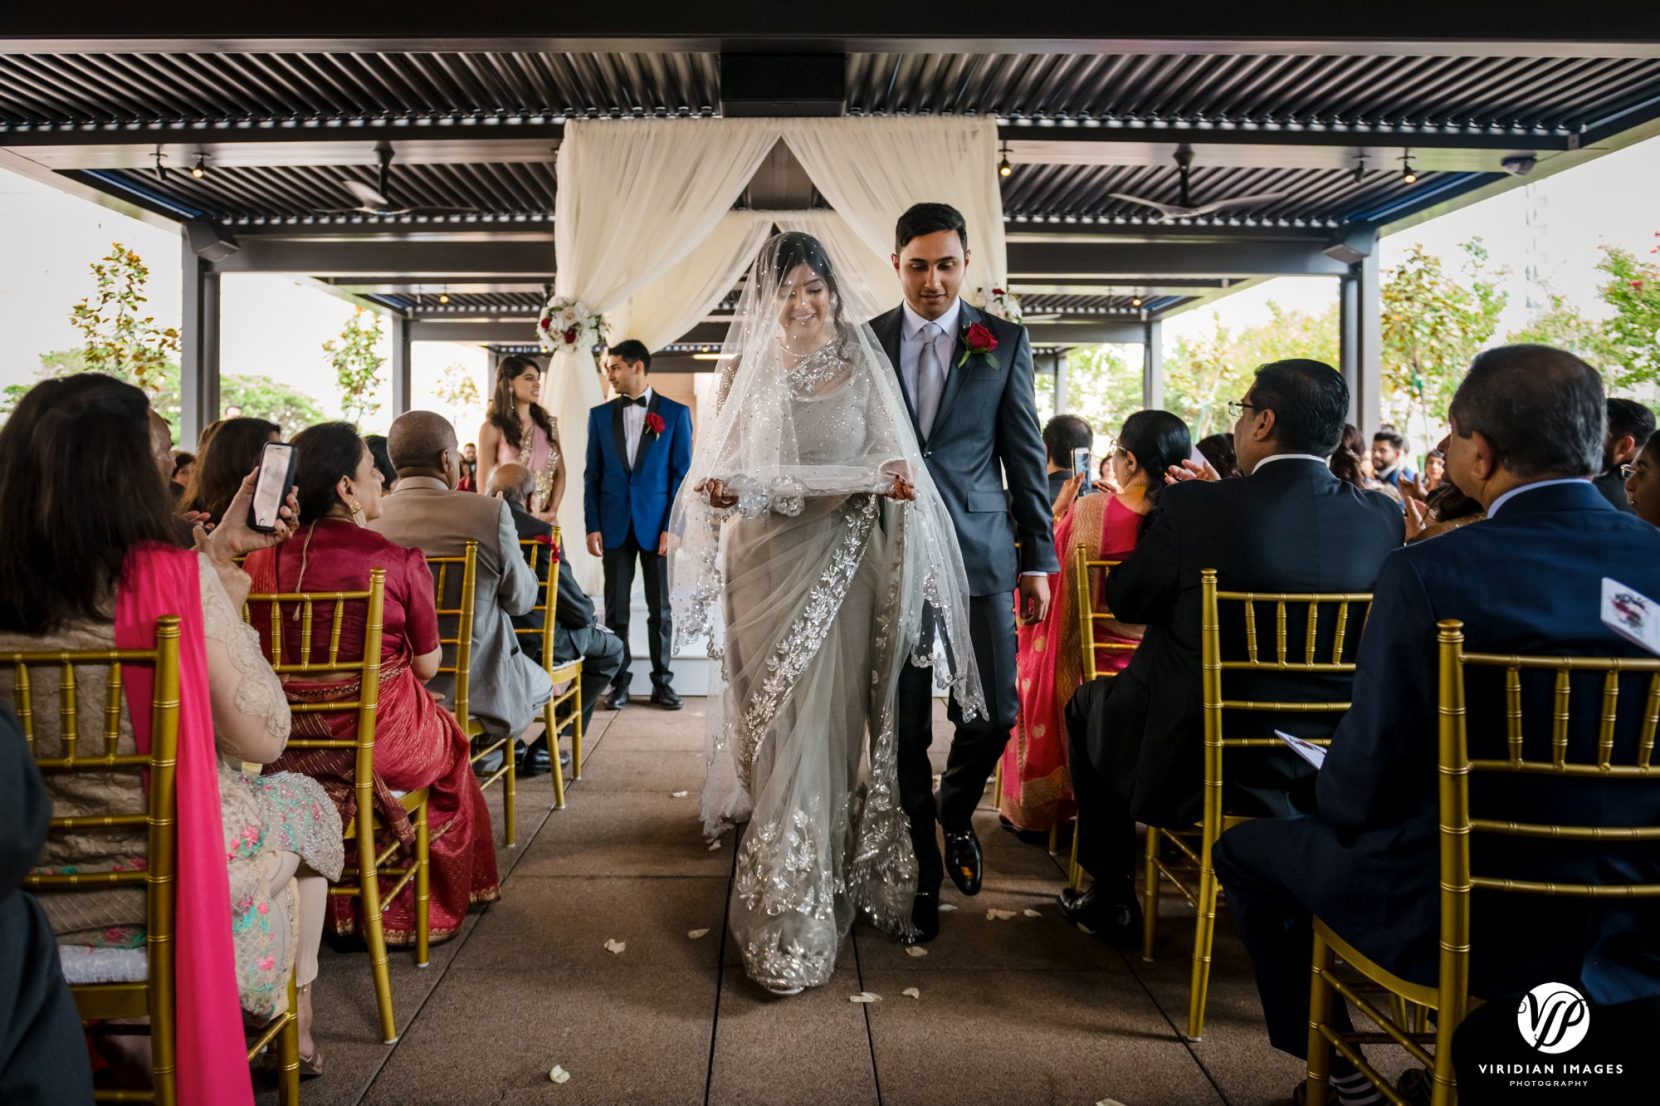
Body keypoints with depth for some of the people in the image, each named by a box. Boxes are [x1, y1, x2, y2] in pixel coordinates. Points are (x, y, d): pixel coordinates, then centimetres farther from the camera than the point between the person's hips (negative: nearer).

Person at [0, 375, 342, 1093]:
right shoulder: (177, 577, -23)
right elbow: (263, 740, -15)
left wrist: (217, 550, 12)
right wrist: (232, 606, -5)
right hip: (165, 878, -5)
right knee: (304, 802, 26)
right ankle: (295, 1023, 42)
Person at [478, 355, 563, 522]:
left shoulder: (549, 424, 9)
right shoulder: (493, 429, -3)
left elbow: (559, 473, 10)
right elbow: (484, 484, -3)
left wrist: (553, 510, -3)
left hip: (545, 522, 4)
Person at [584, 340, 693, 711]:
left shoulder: (675, 413, 1)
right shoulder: (600, 415, 8)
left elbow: (682, 473, -1)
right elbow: (592, 474, 7)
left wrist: (673, 526, -9)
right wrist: (592, 526, -1)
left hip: (657, 524, -2)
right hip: (615, 525, 2)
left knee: (660, 609, 5)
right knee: (616, 609, 5)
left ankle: (662, 683, 15)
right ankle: (619, 684, 14)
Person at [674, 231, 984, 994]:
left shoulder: (863, 368, 5)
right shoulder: (747, 373, 8)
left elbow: (889, 459, 0)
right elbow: (727, 470, 5)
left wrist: (896, 478, -22)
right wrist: (719, 492, -17)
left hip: (841, 566, -1)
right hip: (767, 567, 1)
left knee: (824, 726, 1)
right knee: (778, 728, 0)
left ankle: (808, 905, 17)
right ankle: (787, 922, 10)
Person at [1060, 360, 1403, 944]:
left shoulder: (1194, 506, -22)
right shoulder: (1382, 517, -8)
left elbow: (1124, 599, -8)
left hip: (1196, 768, -4)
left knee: (1089, 704, 24)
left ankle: (1111, 900, 30)